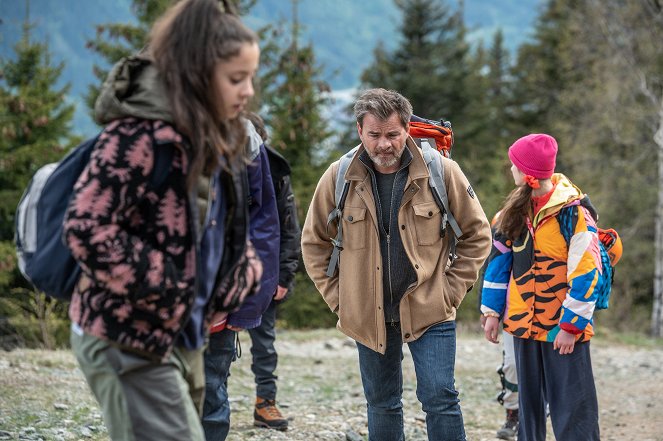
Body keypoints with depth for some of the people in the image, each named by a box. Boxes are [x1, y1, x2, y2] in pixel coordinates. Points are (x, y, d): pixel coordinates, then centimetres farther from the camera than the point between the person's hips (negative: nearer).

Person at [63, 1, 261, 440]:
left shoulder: (216, 138, 9)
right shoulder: (140, 132, -19)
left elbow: (232, 227, 22)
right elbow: (87, 228, -26)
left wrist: (243, 277, 3)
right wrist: (163, 289, -20)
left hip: (181, 335, 9)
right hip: (127, 338, -9)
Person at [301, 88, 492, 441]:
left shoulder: (441, 172, -7)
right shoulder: (339, 178, -4)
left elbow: (476, 235, 2)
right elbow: (314, 243, 9)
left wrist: (452, 290, -4)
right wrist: (336, 296, 2)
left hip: (430, 311, -2)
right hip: (368, 316, 2)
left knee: (440, 398, -7)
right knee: (381, 404, 13)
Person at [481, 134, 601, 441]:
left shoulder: (572, 212, -14)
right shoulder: (517, 210, 7)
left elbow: (586, 272, -16)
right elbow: (499, 259, 11)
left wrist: (571, 325, -17)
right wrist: (493, 311, 8)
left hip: (563, 328, -7)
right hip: (525, 323, 7)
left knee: (571, 407, -6)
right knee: (529, 403, 15)